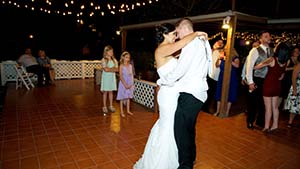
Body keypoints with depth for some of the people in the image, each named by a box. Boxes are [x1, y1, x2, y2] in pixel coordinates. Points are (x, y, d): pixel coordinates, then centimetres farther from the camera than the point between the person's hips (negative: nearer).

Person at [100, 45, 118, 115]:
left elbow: (117, 69, -4)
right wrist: (113, 69, -9)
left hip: (112, 77, 4)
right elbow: (105, 69, -17)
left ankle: (111, 106, 18)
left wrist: (109, 69, -15)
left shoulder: (114, 60, 6)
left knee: (111, 91, 8)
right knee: (105, 92, 2)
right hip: (106, 77, -3)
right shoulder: (103, 60, -7)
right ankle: (104, 107, 12)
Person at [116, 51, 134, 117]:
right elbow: (121, 76, -13)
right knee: (122, 97, 3)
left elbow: (132, 75, 8)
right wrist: (125, 84, -19)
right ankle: (121, 111, 13)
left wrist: (132, 84, 1)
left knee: (128, 97, 13)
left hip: (130, 84, 5)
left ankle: (128, 110, 24)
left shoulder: (130, 66, 5)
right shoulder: (121, 66, -9)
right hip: (123, 83, -5)